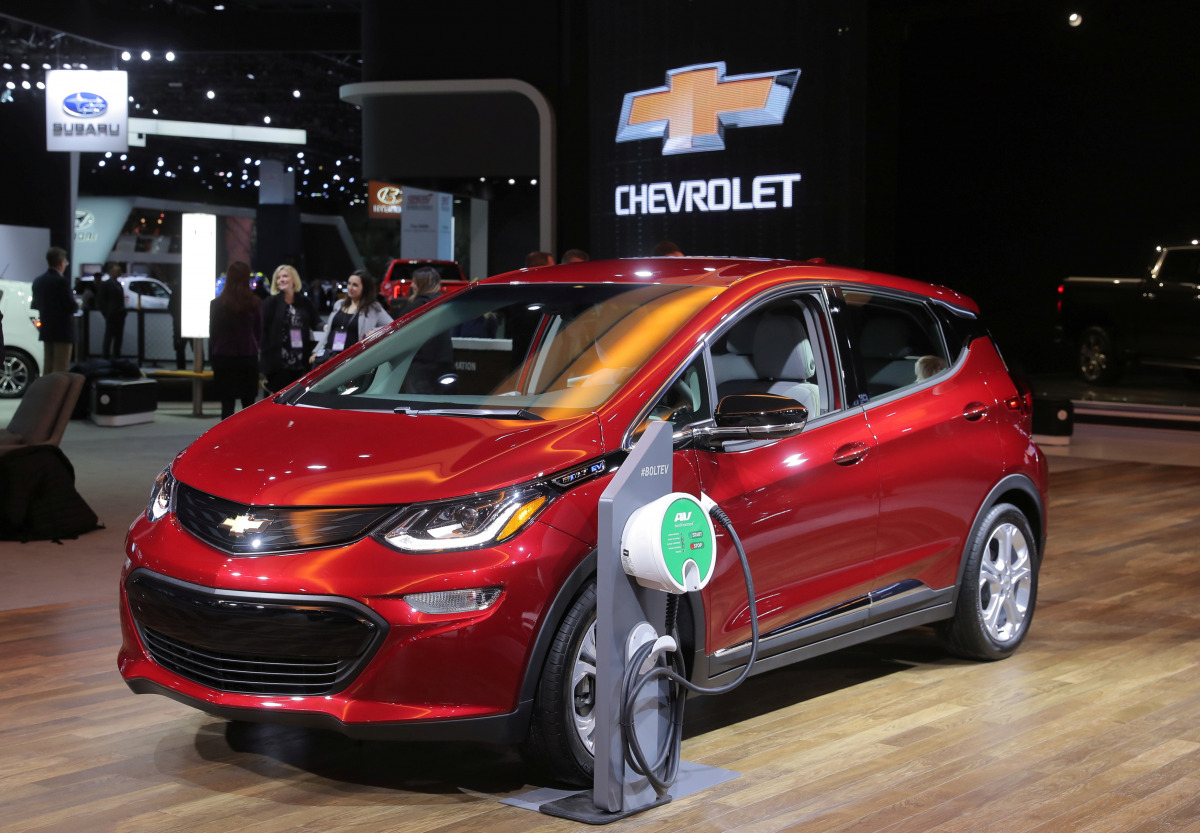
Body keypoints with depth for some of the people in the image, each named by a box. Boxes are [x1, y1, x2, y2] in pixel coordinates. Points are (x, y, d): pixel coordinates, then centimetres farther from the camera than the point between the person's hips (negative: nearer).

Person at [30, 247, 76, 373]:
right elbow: (72, 307, -19)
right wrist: (76, 304, 2)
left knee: (48, 366, 15)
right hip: (63, 331, -8)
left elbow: (35, 305, 12)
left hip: (46, 330, 8)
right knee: (60, 367, -5)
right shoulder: (62, 281, -17)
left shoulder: (38, 281, 6)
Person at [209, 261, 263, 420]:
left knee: (227, 403, 1)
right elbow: (259, 333, 5)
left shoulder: (217, 304, -4)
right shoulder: (255, 304, -1)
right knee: (248, 403, 9)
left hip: (224, 359, -1)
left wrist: (212, 356, 10)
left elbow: (213, 333, 1)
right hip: (249, 357, 1)